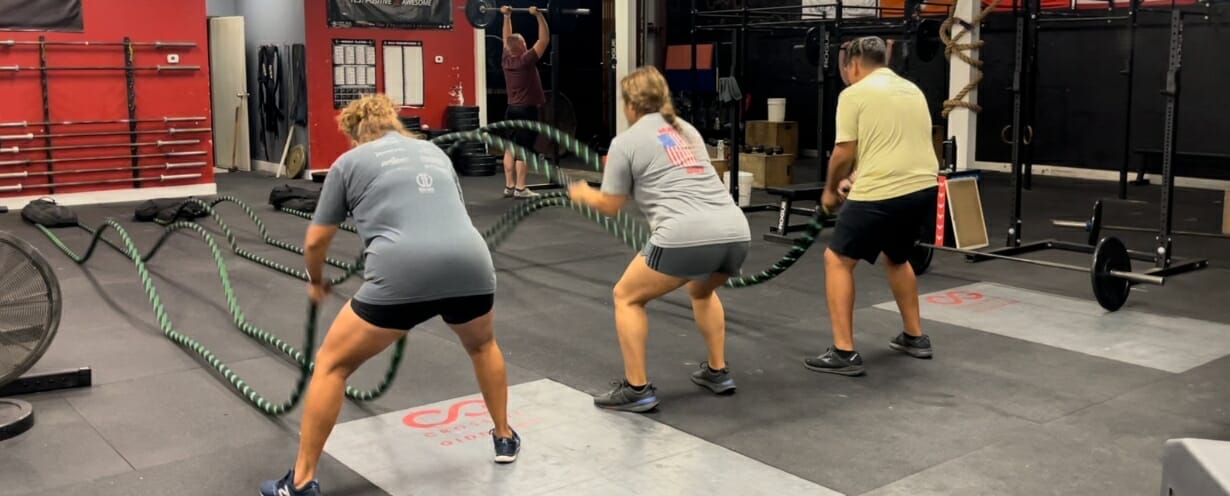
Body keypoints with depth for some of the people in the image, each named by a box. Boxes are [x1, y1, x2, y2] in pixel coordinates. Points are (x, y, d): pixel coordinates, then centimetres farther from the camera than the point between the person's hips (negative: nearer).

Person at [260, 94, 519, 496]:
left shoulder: (350, 162, 17)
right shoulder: (435, 152, 29)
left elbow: (316, 242, 19)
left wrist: (316, 282, 39)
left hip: (404, 273, -4)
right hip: (471, 265, 5)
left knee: (332, 365, 14)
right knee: (482, 344, 37)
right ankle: (505, 438, 43)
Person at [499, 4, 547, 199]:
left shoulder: (506, 60, 3)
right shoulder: (526, 60, -15)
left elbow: (507, 38, 18)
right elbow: (544, 39, -17)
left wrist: (507, 17, 22)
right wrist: (539, 15, -17)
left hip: (511, 110, 7)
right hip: (526, 111, -7)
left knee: (510, 148, 8)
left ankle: (509, 186, 11)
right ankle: (520, 189, -6)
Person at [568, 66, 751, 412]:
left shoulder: (626, 142, 7)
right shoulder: (687, 130, 26)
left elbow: (610, 206, 12)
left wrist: (583, 194, 32)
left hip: (688, 236, -7)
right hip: (736, 232, 7)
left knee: (627, 296, 13)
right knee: (701, 291, 35)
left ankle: (636, 389, 12)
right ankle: (718, 372, 33)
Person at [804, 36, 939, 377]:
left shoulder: (854, 94, -2)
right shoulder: (913, 90, 21)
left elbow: (845, 153, -5)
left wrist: (831, 189, 14)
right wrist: (854, 179, 33)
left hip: (883, 194, -8)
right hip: (925, 188, 8)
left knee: (837, 260, 6)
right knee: (896, 257, 31)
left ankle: (844, 353, 0)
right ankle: (915, 337, 35)